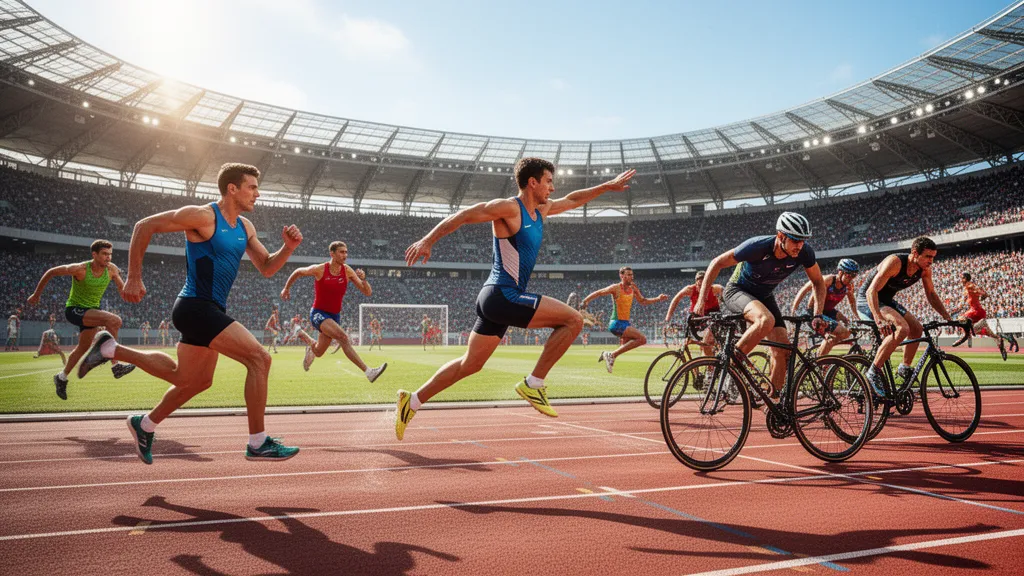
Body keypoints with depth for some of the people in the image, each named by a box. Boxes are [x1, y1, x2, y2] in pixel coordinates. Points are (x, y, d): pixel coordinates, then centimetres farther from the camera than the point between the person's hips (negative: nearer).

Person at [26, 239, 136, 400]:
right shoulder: (80, 269, -23)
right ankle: (115, 366, -24)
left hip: (91, 311, 7)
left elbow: (122, 290, 0)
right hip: (74, 310, -7)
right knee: (113, 320, -29)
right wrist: (36, 294, -2)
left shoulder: (112, 269, -11)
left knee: (84, 347, 22)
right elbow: (51, 272, -10)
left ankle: (62, 377, 46)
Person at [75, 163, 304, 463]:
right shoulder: (203, 216, -13)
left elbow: (266, 268, 14)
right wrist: (134, 278, -11)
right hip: (196, 306, -10)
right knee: (259, 358, -18)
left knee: (194, 379, 22)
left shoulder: (245, 227, 11)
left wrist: (289, 247, -5)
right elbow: (144, 226, -9)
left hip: (211, 311, 10)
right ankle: (258, 443, -10)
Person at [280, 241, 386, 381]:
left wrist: (363, 279, -27)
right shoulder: (319, 269, -12)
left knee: (318, 353, 18)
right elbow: (298, 272, 7)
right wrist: (286, 288, 15)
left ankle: (302, 334, 52)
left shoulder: (347, 271, -6)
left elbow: (368, 292, -8)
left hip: (334, 316, 5)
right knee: (343, 337, -30)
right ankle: (368, 371, -32)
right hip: (318, 313, -5)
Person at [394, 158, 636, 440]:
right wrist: (427, 240, -18)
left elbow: (572, 200, 31)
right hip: (503, 296, -10)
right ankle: (533, 384, -6)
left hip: (497, 300, 10)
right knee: (573, 319, -11)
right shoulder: (508, 208, -10)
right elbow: (463, 215, -12)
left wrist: (608, 186, 34)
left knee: (470, 364, 14)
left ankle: (412, 401, 22)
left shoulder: (540, 210, 16)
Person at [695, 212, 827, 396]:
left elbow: (818, 282, -1)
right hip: (737, 291, -5)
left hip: (764, 296, 5)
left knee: (783, 349, -9)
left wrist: (818, 315, -12)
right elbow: (717, 263, -21)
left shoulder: (804, 252, -20)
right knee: (766, 320, -37)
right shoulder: (758, 246, -32)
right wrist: (701, 301, -24)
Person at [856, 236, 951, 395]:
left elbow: (931, 294, 9)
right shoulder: (894, 262, -29)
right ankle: (874, 371, -23)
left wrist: (948, 318, 2)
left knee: (917, 328, 2)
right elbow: (871, 291, -36)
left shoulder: (925, 269, -6)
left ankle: (904, 369, 20)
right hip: (868, 301, -8)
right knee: (902, 328, -27)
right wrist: (879, 319, -48)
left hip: (887, 301, 9)